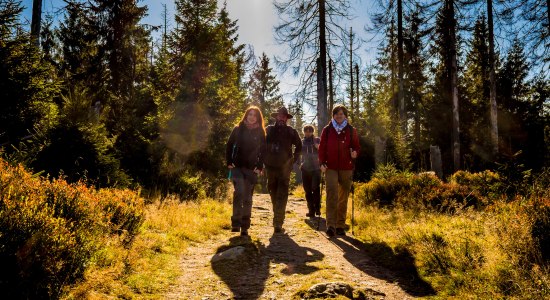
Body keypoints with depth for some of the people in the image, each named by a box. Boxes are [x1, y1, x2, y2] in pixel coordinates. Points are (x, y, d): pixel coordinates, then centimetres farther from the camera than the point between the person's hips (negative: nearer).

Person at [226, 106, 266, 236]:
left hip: (251, 169, 1)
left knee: (247, 198, 5)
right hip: (237, 167, -1)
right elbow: (229, 146, 8)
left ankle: (245, 227, 13)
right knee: (239, 191, -20)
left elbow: (263, 151, 8)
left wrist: (260, 167, -1)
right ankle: (236, 223, -13)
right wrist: (229, 162, 0)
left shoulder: (260, 132, 5)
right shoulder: (238, 129, 3)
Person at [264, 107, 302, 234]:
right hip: (271, 166, 1)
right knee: (273, 193, 6)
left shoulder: (291, 131, 3)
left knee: (281, 195, -1)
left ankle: (278, 223, 3)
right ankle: (278, 220, 12)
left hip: (284, 167, -1)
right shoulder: (269, 130, 4)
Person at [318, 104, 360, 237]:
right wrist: (322, 163, -4)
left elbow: (356, 146, 13)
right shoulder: (327, 130, 8)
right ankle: (331, 225, -14)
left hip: (346, 167, 2)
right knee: (332, 193, -14)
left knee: (343, 197, 6)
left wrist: (355, 153, -10)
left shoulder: (351, 130, 9)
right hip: (331, 167, -1)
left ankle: (341, 226, 14)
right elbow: (322, 147, 6)